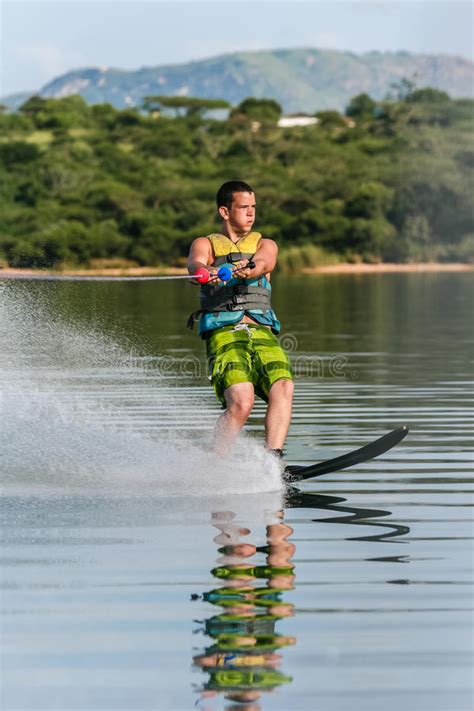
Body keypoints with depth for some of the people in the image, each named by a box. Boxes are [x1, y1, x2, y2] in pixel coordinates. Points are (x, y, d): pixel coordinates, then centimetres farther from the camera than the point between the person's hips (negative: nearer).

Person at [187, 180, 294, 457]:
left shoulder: (265, 245, 22)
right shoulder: (205, 244, 17)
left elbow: (263, 263, -3)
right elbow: (195, 264, -7)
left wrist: (249, 269, -29)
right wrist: (206, 272, -34)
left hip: (263, 332, 3)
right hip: (224, 333, -3)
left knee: (283, 389, -25)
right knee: (241, 403, -25)